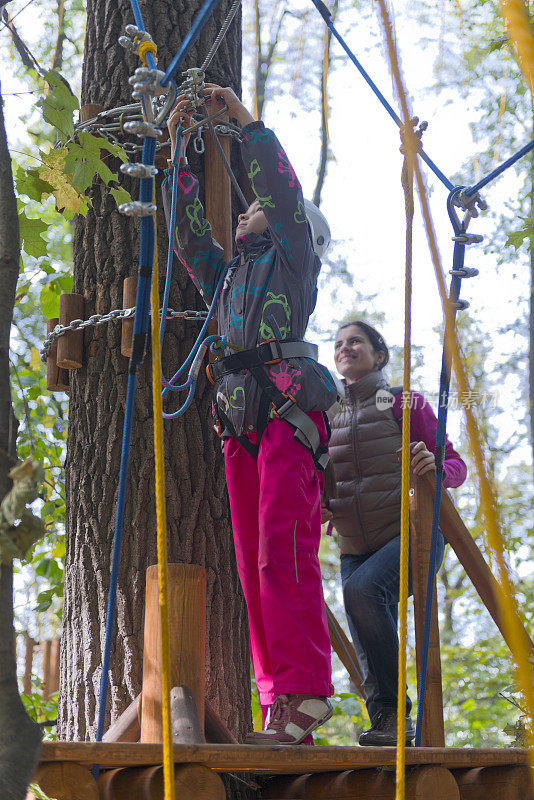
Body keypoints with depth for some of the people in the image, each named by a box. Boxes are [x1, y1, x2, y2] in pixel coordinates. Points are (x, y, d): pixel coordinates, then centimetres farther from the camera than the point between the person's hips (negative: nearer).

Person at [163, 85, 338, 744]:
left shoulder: (293, 254, 15)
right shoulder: (228, 275, 32)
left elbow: (281, 185, 4)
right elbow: (189, 229, 28)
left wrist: (243, 118, 10)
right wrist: (177, 154, 25)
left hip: (286, 409, -7)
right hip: (240, 422, 7)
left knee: (284, 555, -18)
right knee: (254, 563, 0)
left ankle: (303, 698, -22)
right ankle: (279, 702, -1)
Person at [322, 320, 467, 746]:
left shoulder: (405, 404, 2)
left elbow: (456, 466, -1)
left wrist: (434, 466, -25)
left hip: (412, 533, -5)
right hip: (356, 547, 5)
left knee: (363, 588, -32)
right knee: (369, 652, -5)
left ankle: (394, 709, -25)